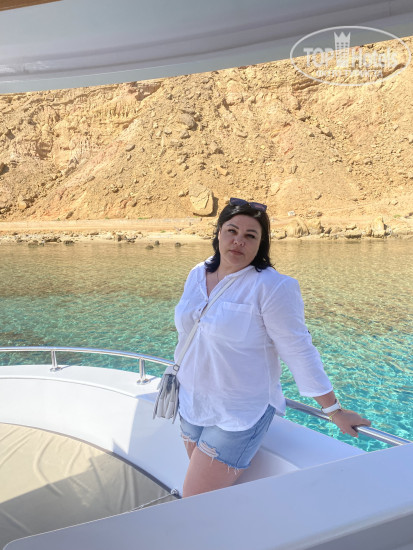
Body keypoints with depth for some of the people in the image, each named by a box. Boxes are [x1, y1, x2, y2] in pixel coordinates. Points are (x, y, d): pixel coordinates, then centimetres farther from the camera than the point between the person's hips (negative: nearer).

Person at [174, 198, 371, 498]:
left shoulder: (272, 287, -19)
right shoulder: (197, 275, 2)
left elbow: (298, 350, -15)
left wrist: (334, 410, -10)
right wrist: (183, 372, 26)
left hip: (239, 415, -6)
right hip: (192, 405, 7)